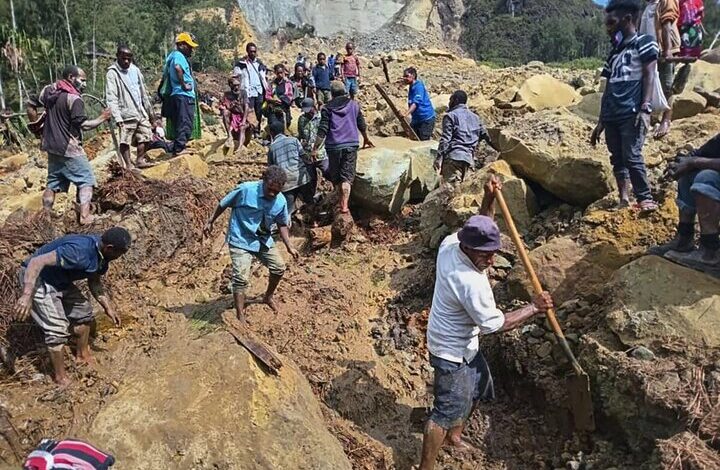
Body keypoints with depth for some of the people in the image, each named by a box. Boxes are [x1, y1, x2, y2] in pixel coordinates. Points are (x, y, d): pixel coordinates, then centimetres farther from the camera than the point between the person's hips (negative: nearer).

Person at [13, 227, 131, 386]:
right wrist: (27, 295, -45)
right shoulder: (78, 252, -36)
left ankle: (83, 355, 37)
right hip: (36, 278, -9)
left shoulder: (101, 255, -7)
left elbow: (95, 282, 9)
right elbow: (37, 262, -38)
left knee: (84, 310, 17)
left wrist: (108, 308, 5)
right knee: (57, 329, -11)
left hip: (59, 281, 9)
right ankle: (61, 377, 7)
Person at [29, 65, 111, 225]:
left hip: (51, 147, 8)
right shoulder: (74, 99, -17)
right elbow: (83, 125, -22)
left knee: (52, 183, 17)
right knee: (86, 181, 0)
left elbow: (31, 105, 16)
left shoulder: (48, 90, 8)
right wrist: (101, 118, -10)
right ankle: (84, 216, -10)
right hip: (69, 149, -8)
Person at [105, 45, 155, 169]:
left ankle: (140, 160, 20)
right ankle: (128, 165, 3)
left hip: (141, 112, 6)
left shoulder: (135, 70, 12)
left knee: (145, 136, 9)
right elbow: (111, 98, -14)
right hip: (126, 114, -6)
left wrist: (149, 110, 20)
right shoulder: (112, 73, -7)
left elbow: (143, 92, 19)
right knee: (125, 141, -3)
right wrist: (117, 118, -23)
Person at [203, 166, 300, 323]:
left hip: (264, 240, 5)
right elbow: (224, 204, -8)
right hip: (241, 240, -5)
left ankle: (268, 297, 38)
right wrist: (211, 222, 1)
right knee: (241, 278, -13)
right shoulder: (245, 189, -24)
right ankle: (240, 317, -2)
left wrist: (289, 246, 0)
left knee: (279, 268, 11)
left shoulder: (281, 201, -10)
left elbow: (282, 224, 6)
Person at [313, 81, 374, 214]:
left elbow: (322, 131, -6)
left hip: (333, 146, -1)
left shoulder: (327, 108, 1)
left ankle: (341, 201, 26)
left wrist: (315, 148, -4)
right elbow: (362, 125, 17)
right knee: (347, 176, -2)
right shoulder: (354, 105, 9)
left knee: (336, 176, 15)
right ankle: (344, 205, -16)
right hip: (351, 145, 1)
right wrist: (366, 139, 34)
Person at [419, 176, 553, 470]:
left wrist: (489, 199, -7)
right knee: (447, 410, 1)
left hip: (465, 343, 10)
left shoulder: (450, 243, -12)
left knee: (480, 388, 27)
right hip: (452, 352, -10)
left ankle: (454, 435, 48)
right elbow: (495, 324, -24)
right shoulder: (472, 283, -35)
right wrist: (535, 308, -15)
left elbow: (482, 229, 9)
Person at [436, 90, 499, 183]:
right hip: (469, 158, 7)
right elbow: (485, 135, 26)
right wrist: (498, 149, 38)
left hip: (453, 156, -6)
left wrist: (439, 157, -10)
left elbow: (445, 139, -7)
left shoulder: (450, 116, 4)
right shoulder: (475, 117, 22)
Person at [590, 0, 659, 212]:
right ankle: (624, 200, 7)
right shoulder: (614, 52, 22)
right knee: (617, 159, 4)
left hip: (632, 113, -7)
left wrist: (645, 108, -19)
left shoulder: (644, 43, 4)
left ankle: (645, 199, -7)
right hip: (612, 115, 7)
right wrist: (601, 122, 19)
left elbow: (649, 76, -7)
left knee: (632, 156, -15)